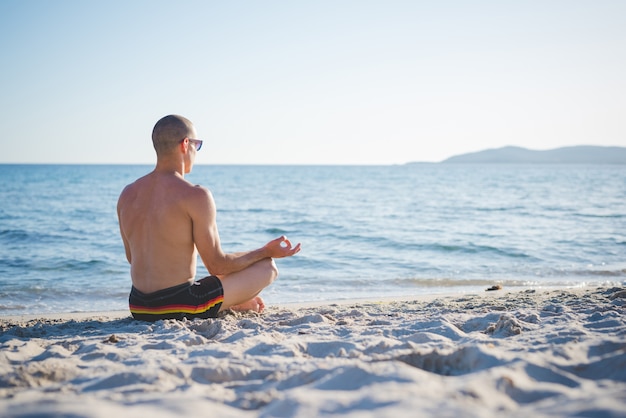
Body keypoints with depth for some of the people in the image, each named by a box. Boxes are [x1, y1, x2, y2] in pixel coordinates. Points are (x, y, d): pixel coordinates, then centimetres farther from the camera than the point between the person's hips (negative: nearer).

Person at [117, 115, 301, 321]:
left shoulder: (127, 194, 4)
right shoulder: (196, 196, -17)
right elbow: (218, 265, -12)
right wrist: (267, 251, 2)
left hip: (138, 307, 7)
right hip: (179, 307, -7)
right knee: (267, 267, 7)